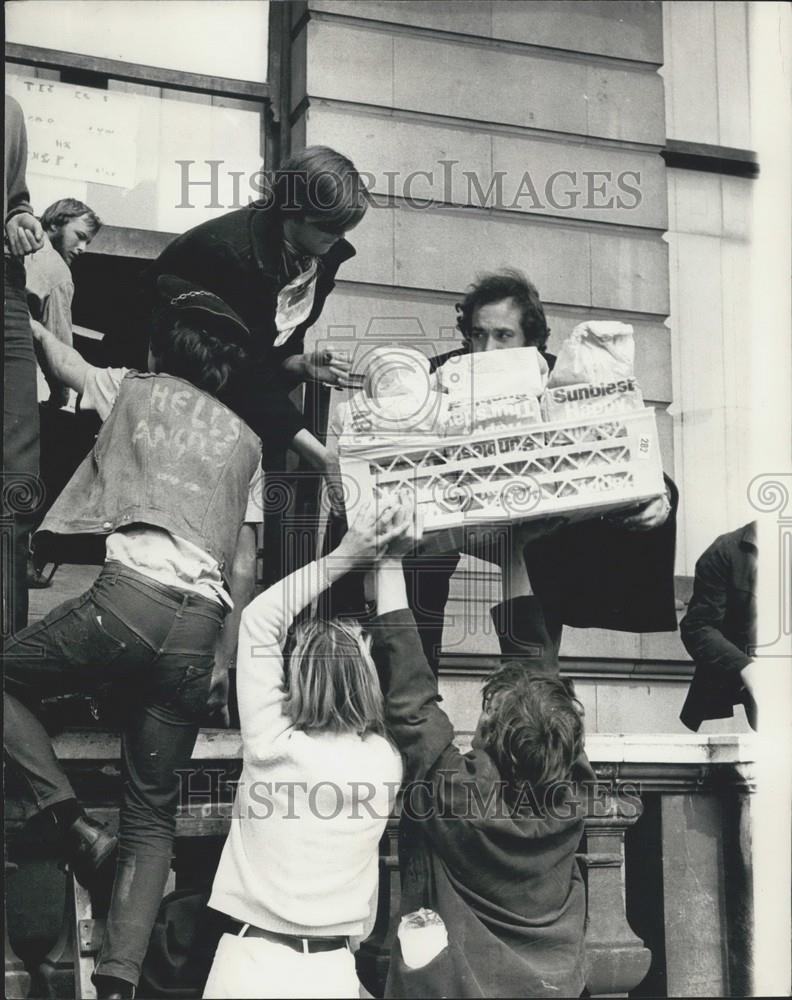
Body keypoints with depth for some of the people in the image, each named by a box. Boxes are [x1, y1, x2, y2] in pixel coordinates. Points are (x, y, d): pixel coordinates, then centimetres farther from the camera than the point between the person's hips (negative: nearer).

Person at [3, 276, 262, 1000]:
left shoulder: (137, 392, 19)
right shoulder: (244, 439, 26)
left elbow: (62, 360, 39)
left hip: (131, 595, -4)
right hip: (202, 627, 4)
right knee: (152, 817, 12)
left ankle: (75, 826, 4)